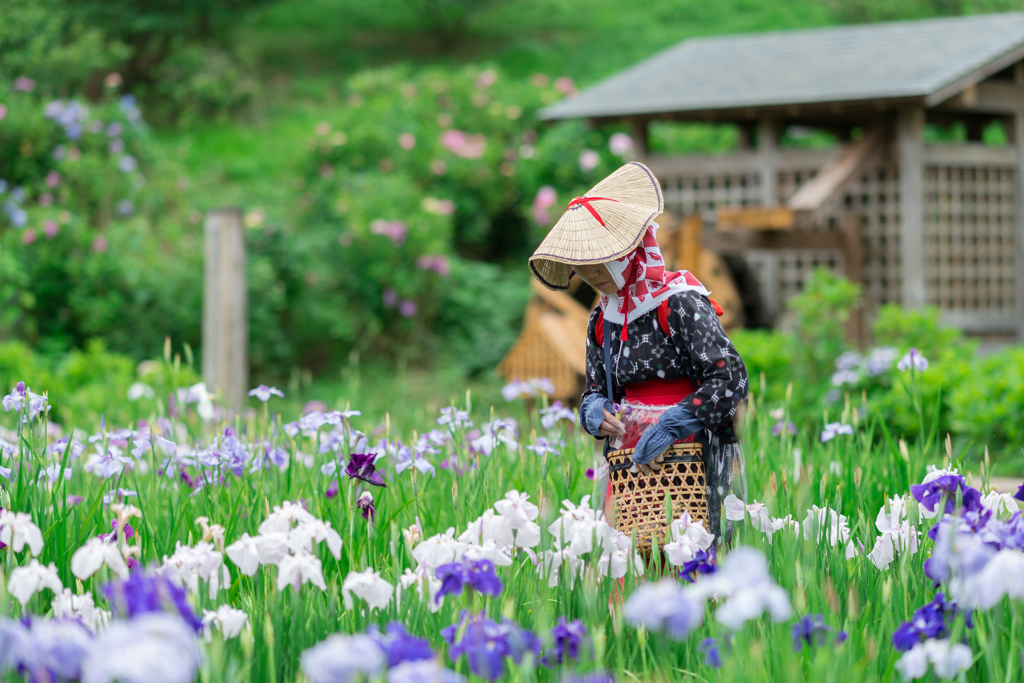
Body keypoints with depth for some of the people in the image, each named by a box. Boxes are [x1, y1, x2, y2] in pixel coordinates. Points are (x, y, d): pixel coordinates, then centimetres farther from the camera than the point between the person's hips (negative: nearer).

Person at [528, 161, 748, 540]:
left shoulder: (679, 301, -9)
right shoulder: (601, 320, 13)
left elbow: (731, 377, -17)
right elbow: (595, 390, 23)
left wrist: (667, 429, -22)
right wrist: (594, 412, -2)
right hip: (628, 465, 6)